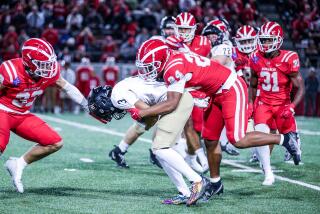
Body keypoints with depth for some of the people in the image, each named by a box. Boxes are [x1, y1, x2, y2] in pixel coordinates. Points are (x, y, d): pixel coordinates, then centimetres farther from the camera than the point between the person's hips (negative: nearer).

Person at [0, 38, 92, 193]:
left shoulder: (50, 71, -11)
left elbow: (67, 87, 7)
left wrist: (88, 106, 9)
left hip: (22, 115, 7)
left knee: (56, 143, 0)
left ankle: (18, 165, 11)